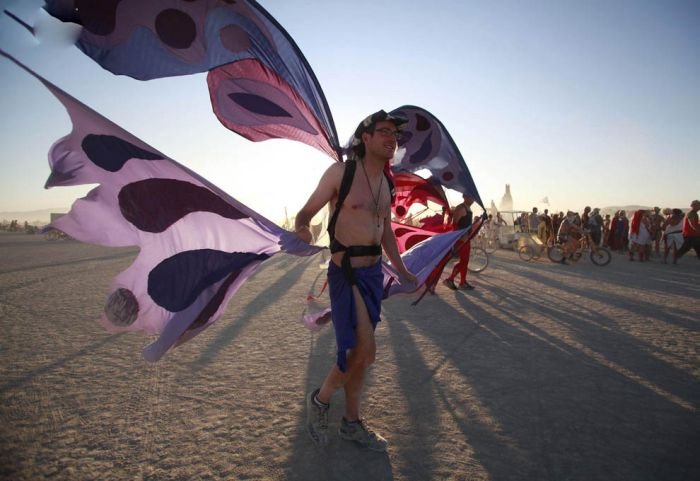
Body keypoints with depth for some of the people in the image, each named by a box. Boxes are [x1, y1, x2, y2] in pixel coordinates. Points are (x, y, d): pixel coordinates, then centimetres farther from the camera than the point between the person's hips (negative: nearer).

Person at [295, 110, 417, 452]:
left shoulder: (386, 183, 10)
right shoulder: (341, 172, -9)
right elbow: (306, 212, -6)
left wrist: (402, 271, 23)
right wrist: (302, 229, -29)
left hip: (374, 272, 7)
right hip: (346, 272, -7)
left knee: (357, 352, 14)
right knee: (364, 352, -11)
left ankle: (352, 423, 30)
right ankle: (320, 400, 16)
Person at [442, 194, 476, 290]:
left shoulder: (469, 208, 15)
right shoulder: (460, 208, -15)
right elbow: (454, 224, -21)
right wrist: (462, 236, -25)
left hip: (466, 238, 10)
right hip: (461, 238, -10)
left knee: (465, 261, 12)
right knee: (463, 261, -8)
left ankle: (463, 282, 17)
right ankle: (449, 279, 0)